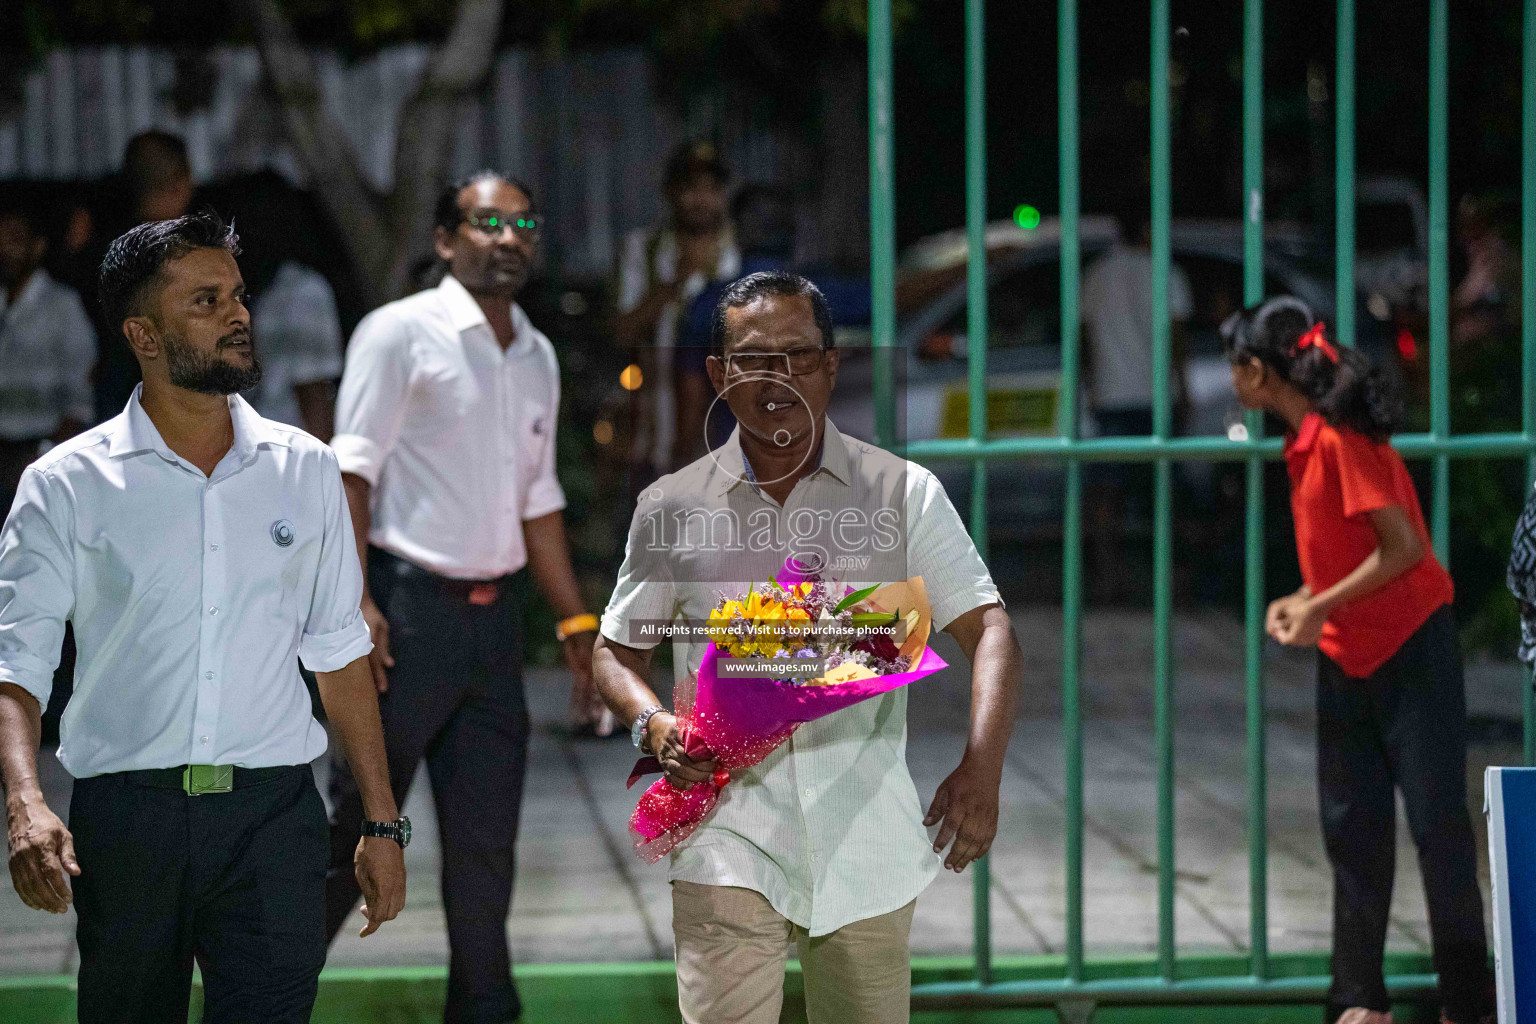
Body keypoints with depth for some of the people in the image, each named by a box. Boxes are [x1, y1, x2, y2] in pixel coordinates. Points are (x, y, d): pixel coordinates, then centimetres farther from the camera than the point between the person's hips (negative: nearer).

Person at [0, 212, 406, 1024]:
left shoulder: (305, 471, 10)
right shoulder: (67, 486, 1)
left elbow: (339, 651, 15)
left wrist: (382, 820, 13)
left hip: (273, 813, 1)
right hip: (125, 819, -1)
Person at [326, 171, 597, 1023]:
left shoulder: (536, 356, 17)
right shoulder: (401, 332, -5)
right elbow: (353, 467, -11)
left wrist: (577, 622, 20)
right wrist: (355, 599, -20)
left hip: (495, 615, 6)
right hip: (408, 608, -6)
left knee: (486, 837, 6)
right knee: (361, 825, -3)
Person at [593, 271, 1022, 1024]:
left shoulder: (903, 494, 4)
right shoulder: (673, 509, 7)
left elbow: (988, 630, -1)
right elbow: (616, 652, 16)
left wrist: (981, 769, -18)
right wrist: (654, 728, -8)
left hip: (865, 842, 1)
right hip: (730, 840, -1)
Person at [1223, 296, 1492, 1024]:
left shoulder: (1341, 439, -18)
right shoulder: (1303, 446, 9)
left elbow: (1403, 548, -22)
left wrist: (1320, 609, -18)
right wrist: (1303, 603, 3)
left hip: (1409, 649, -9)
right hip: (1347, 658, 9)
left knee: (1437, 825, -4)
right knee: (1353, 829, 8)